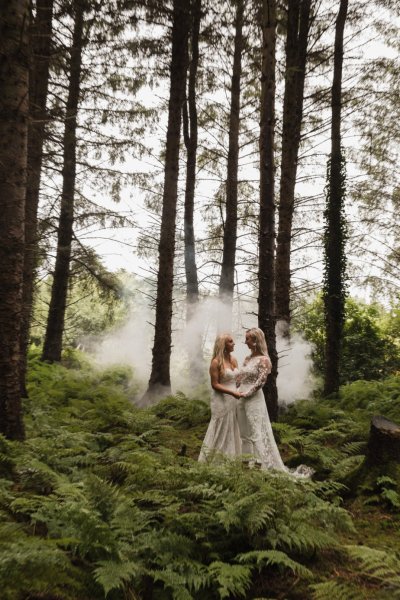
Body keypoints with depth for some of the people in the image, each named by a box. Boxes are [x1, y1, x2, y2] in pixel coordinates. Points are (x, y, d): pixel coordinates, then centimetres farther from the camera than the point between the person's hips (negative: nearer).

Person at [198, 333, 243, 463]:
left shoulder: (234, 360, 8)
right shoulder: (216, 362, -13)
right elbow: (215, 385, -15)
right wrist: (232, 392, -20)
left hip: (233, 400, 7)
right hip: (221, 400, -7)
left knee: (232, 431, 13)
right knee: (221, 431, 1)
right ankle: (210, 460, 15)